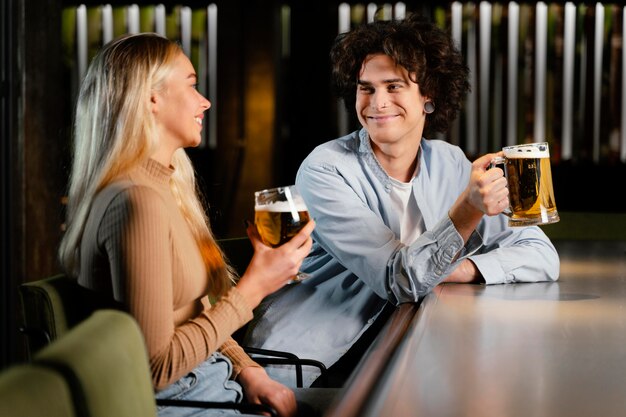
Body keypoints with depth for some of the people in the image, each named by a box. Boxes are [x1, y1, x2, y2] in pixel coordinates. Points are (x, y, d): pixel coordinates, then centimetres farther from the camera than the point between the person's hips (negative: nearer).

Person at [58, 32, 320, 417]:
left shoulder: (168, 187, 11)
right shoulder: (137, 201, -20)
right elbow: (154, 367, -22)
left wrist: (249, 371, -1)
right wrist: (252, 289, -15)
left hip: (211, 380, 9)